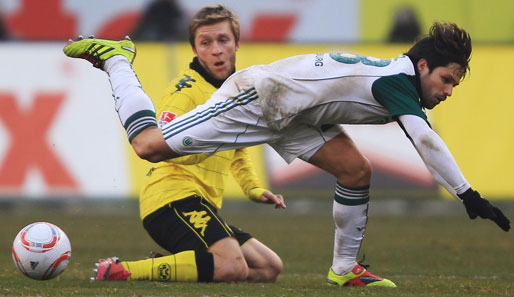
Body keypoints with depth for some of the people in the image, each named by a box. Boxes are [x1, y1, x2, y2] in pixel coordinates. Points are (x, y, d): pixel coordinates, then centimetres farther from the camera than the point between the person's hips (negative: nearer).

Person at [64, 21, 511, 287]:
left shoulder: (400, 83, 4)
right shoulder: (398, 82, -25)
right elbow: (426, 142, -38)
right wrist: (468, 196, -40)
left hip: (289, 114, 10)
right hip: (256, 100, -10)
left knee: (355, 170, -3)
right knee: (149, 146, -9)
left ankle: (345, 268, 8)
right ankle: (115, 59, 12)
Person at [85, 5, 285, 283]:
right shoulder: (187, 88, -9)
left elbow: (237, 152, 34)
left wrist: (255, 189, 17)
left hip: (202, 206, 9)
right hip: (171, 197, -9)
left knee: (270, 268, 9)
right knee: (233, 266, -31)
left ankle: (167, 267, 4)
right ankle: (121, 271, -24)